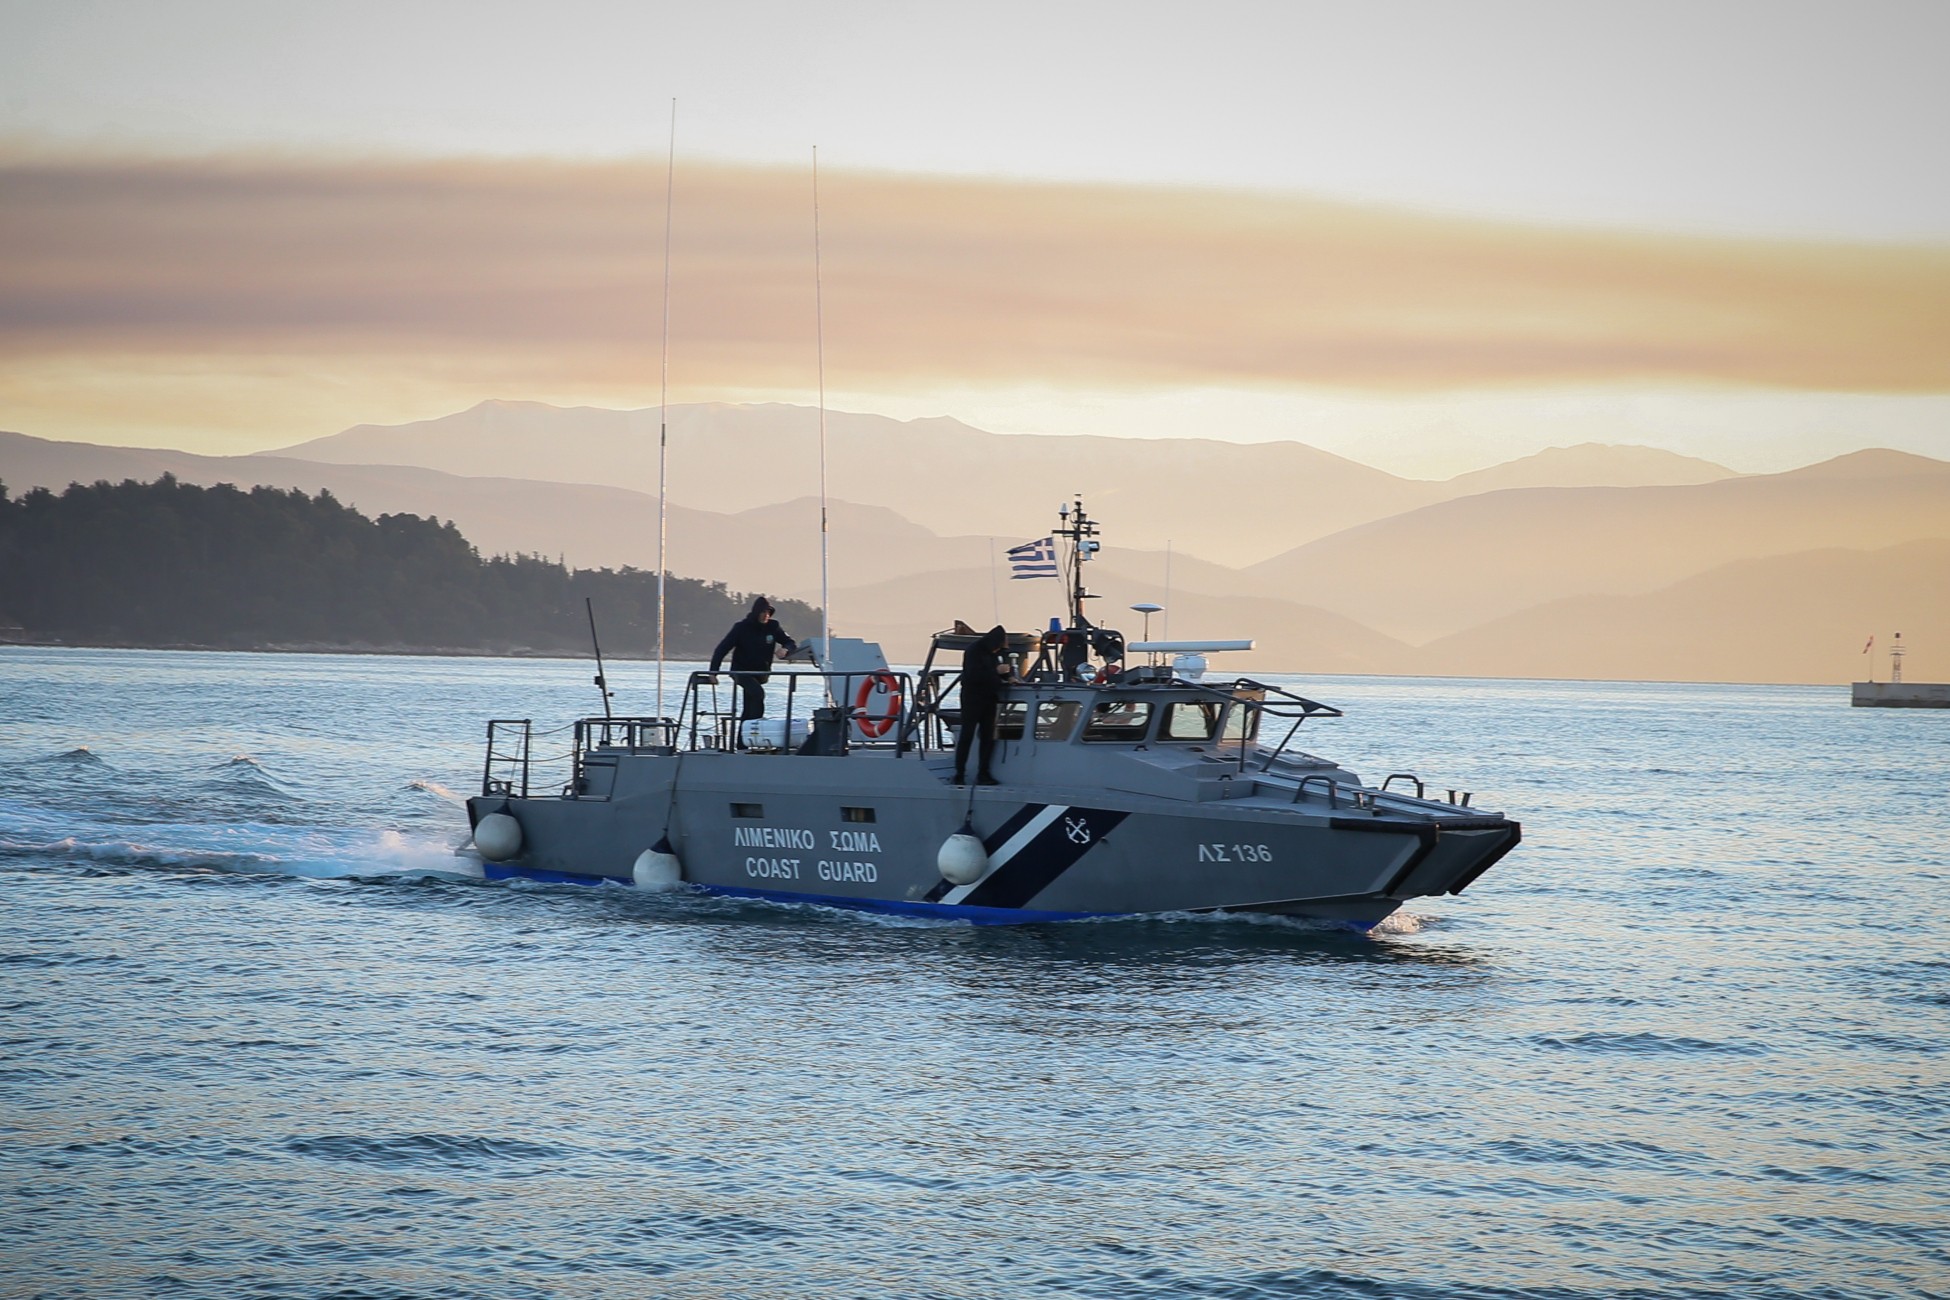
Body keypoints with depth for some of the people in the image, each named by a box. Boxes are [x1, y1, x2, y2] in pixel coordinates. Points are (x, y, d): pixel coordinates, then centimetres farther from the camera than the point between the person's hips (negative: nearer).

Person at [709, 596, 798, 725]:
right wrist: (713, 671, -24)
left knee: (748, 710, 8)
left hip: (761, 672, 5)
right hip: (741, 671, -5)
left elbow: (791, 643, 1)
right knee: (757, 693, -29)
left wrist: (785, 650, -25)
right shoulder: (742, 627, -13)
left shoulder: (773, 626, -3)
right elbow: (722, 648, -16)